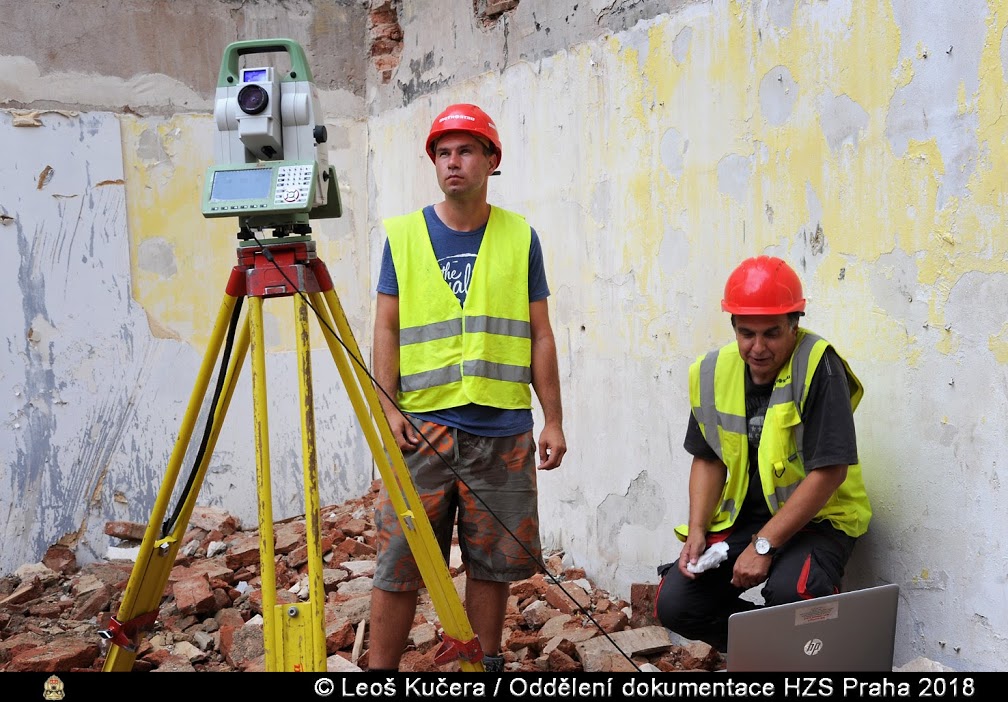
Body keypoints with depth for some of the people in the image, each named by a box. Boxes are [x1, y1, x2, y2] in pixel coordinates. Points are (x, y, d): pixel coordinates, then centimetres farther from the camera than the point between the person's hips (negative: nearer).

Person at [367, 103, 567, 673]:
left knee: (494, 560, 10)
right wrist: (387, 406, -6)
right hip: (422, 426, -1)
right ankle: (381, 667, 13)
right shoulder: (404, 235, 5)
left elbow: (540, 336, 7)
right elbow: (387, 328, 4)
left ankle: (487, 662, 25)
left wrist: (554, 420, 4)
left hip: (503, 430, 1)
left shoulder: (521, 238, 7)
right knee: (400, 562, 0)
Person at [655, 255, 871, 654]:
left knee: (789, 592, -35)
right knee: (674, 605, -10)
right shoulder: (713, 372, -2)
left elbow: (830, 471, -22)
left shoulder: (818, 369, -19)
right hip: (742, 516, 5)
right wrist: (697, 529, -5)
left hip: (818, 518, -5)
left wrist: (764, 545, -22)